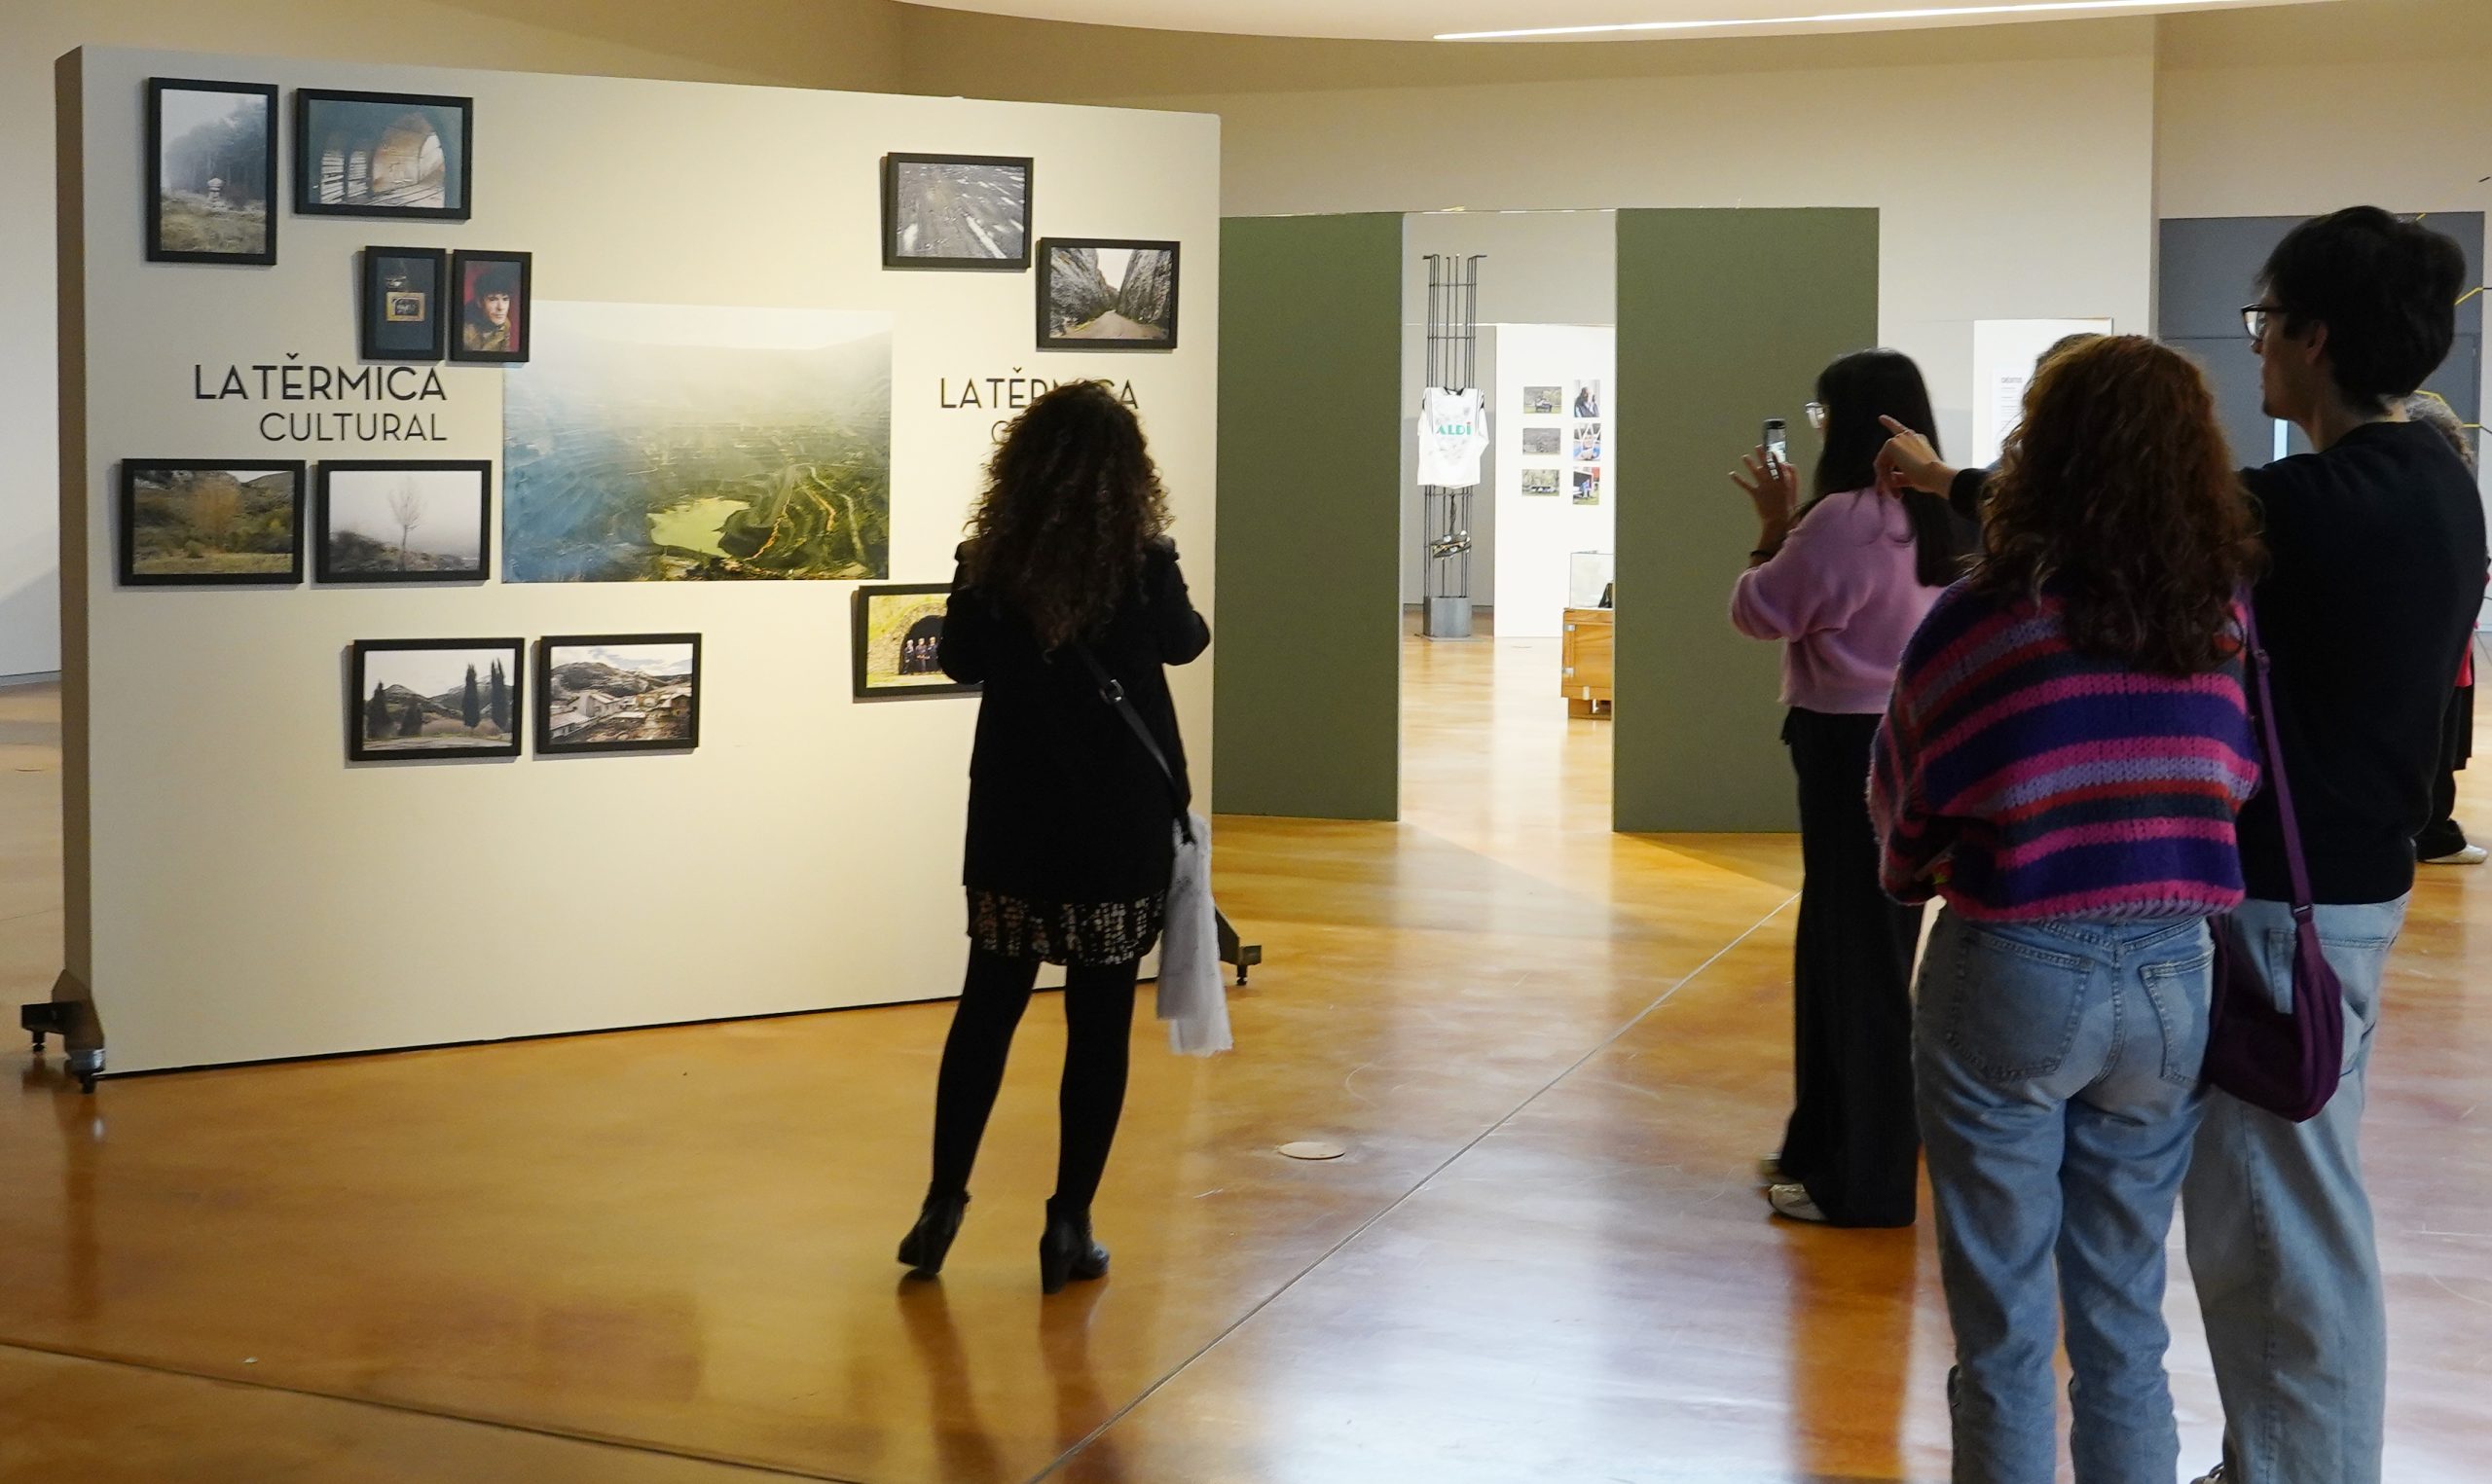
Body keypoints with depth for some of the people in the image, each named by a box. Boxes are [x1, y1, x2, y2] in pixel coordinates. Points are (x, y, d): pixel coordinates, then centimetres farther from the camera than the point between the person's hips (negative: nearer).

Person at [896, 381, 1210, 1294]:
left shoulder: (988, 566, -6)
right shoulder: (1146, 567, -11)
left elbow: (960, 662, 9)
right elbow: (1183, 643, 9)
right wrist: (1191, 619, 30)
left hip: (1013, 820, 2)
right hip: (1120, 825, -2)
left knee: (987, 1008, 15)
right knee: (1100, 1024, 7)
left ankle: (944, 1203, 17)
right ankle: (1069, 1226, 10)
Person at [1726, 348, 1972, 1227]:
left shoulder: (1846, 519, -20)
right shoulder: (1931, 518, 10)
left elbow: (1760, 614, -12)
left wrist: (1773, 527, 0)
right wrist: (1792, 526, 10)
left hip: (1855, 752, -10)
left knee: (1856, 962, -2)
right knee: (1846, 950, 18)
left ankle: (1864, 1184, 7)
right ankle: (1829, 1146, 30)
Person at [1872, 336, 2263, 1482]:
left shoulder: (1975, 621, -12)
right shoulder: (2226, 622, -2)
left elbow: (1904, 809, -2)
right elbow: (2235, 789, 6)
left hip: (2012, 976, -4)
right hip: (2170, 979, 4)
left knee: (2004, 1329, 9)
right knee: (2125, 1321, 17)